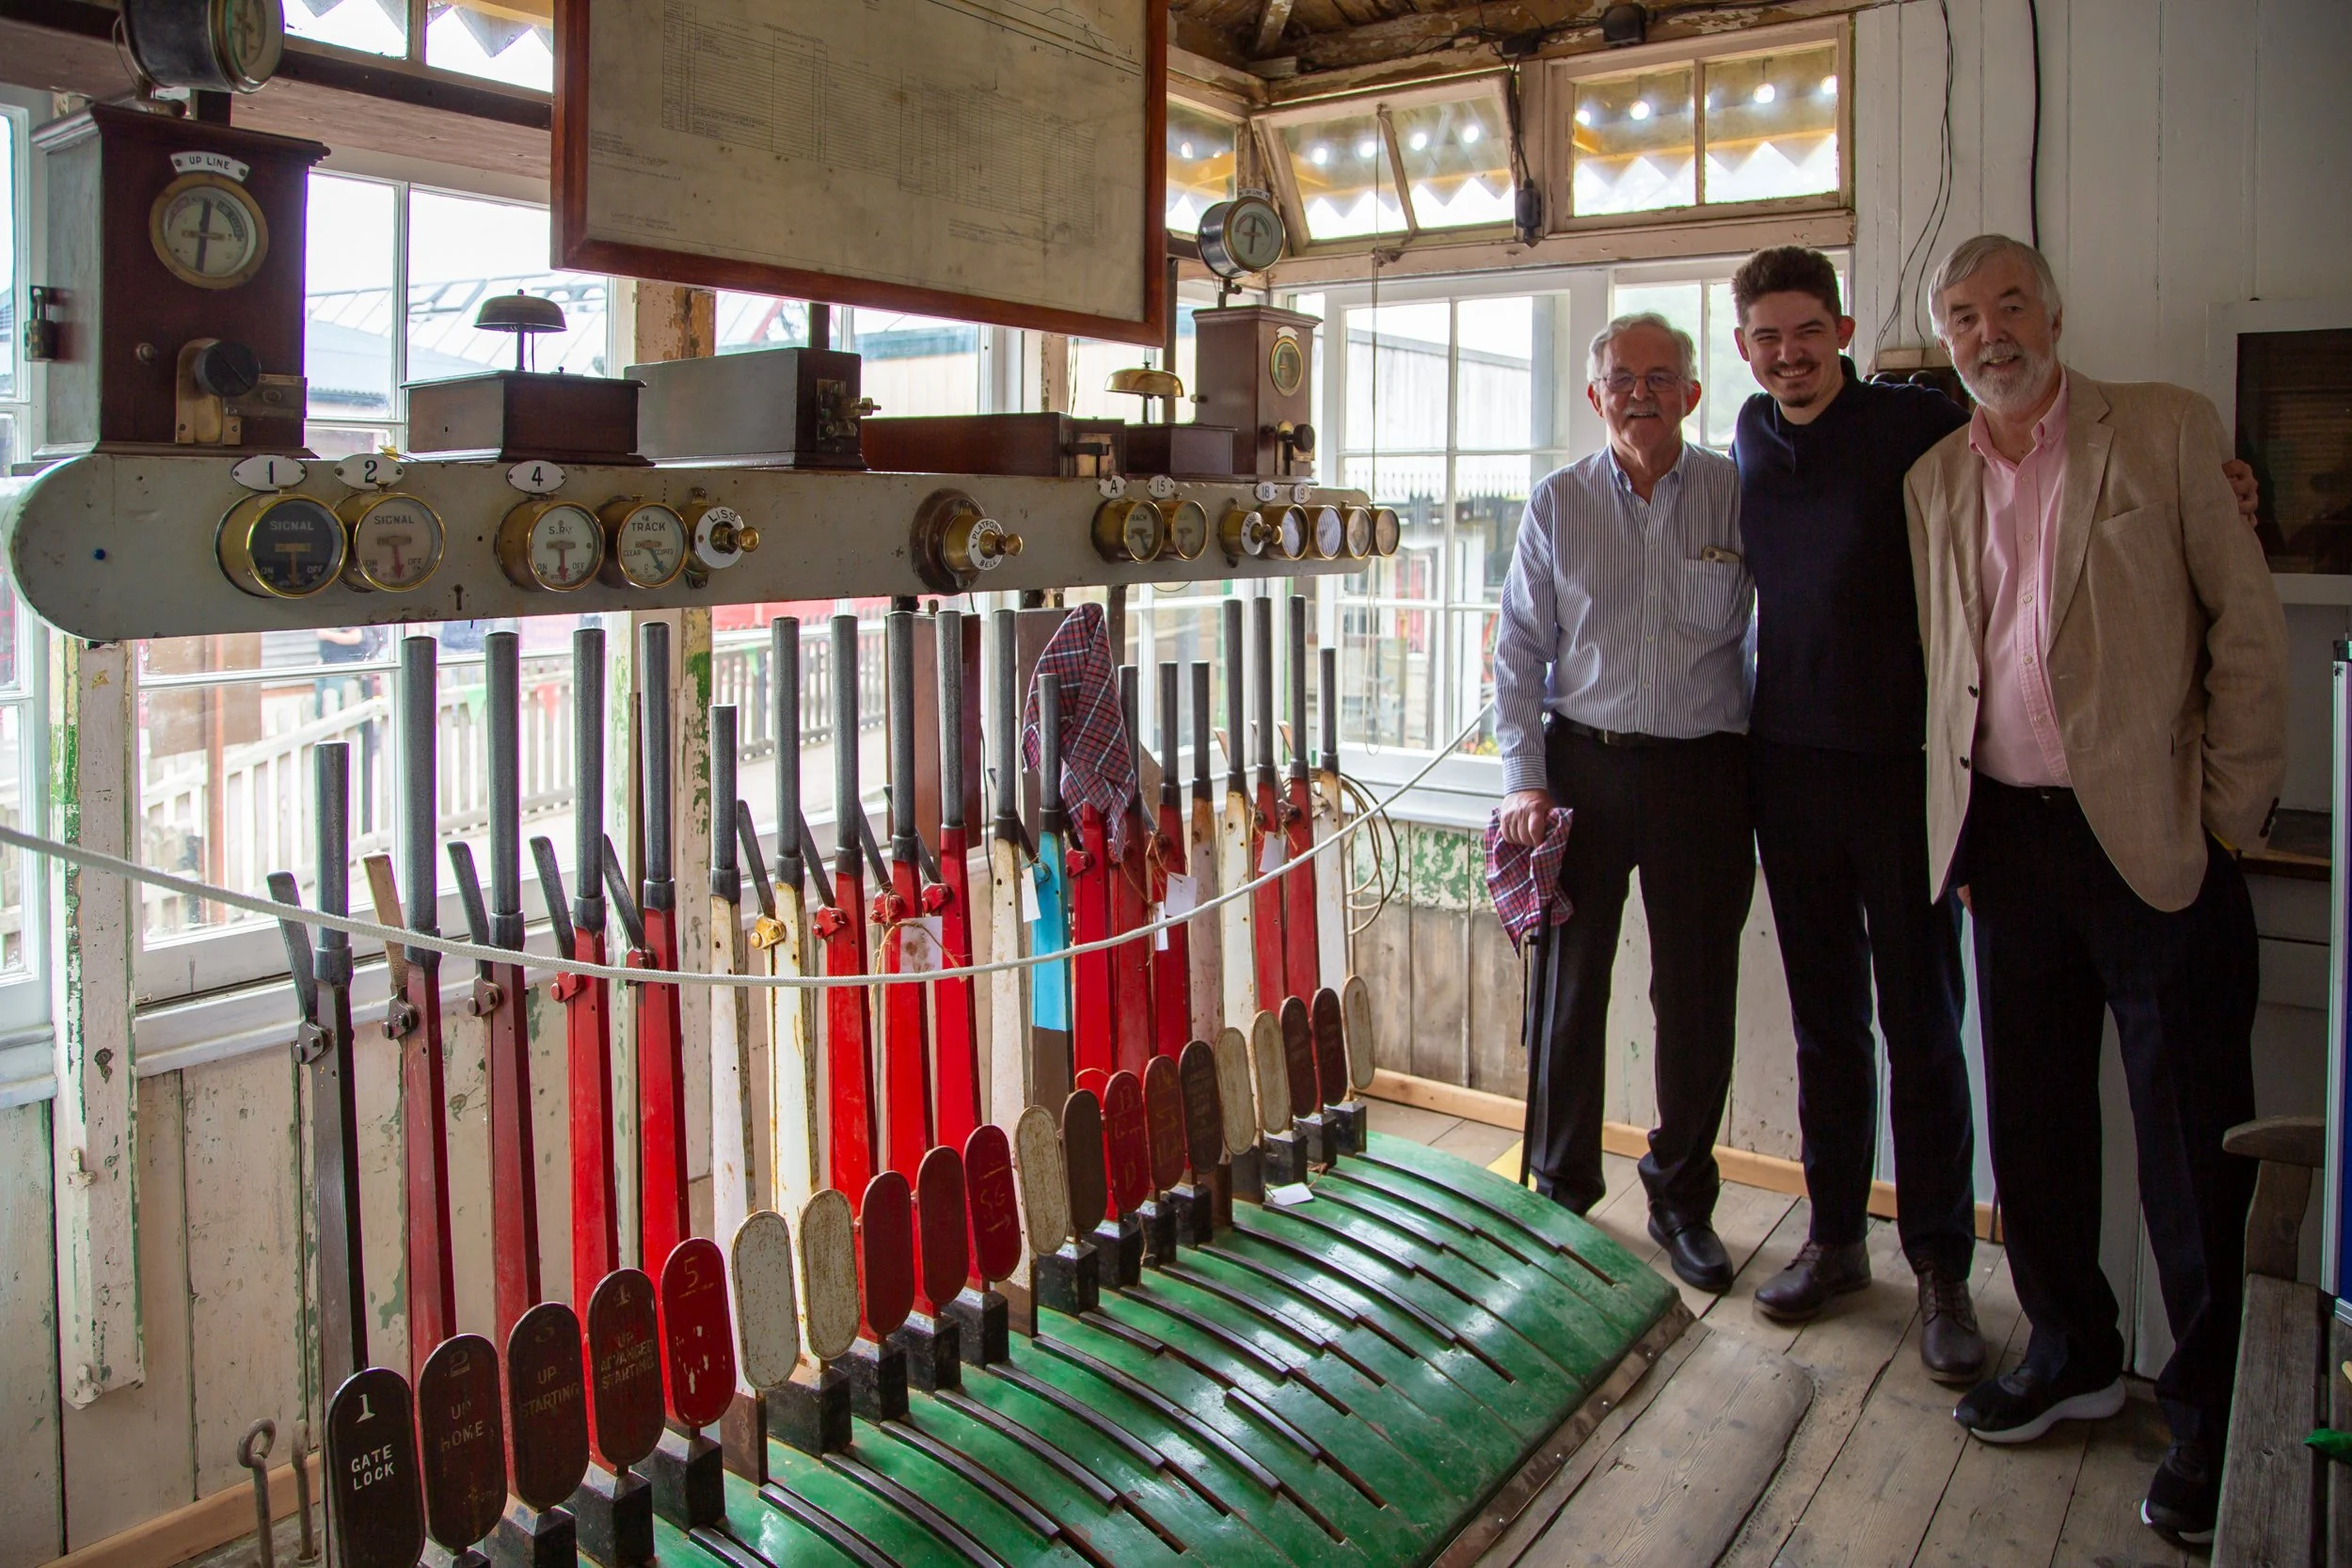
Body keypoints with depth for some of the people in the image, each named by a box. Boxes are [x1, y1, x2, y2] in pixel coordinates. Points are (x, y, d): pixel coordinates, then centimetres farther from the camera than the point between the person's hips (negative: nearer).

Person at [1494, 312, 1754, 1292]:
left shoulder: (1739, 496, 2)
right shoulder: (1556, 506, 4)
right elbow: (1520, 651, 4)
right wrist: (1524, 780, -4)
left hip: (1704, 771, 0)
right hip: (1584, 766, 1)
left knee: (1698, 994, 6)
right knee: (1570, 984, 6)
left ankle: (1682, 1199, 24)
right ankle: (1562, 1191, 23)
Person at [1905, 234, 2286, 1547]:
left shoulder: (2167, 430, 0)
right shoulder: (1934, 481, 12)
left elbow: (2248, 624, -2)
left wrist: (2231, 816, -6)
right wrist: (1958, 834, 10)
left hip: (2151, 835, -4)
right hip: (2007, 836, 5)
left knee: (2194, 1137, 2)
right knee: (2033, 1117, 12)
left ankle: (2212, 1420, 17)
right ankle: (2073, 1354, 31)